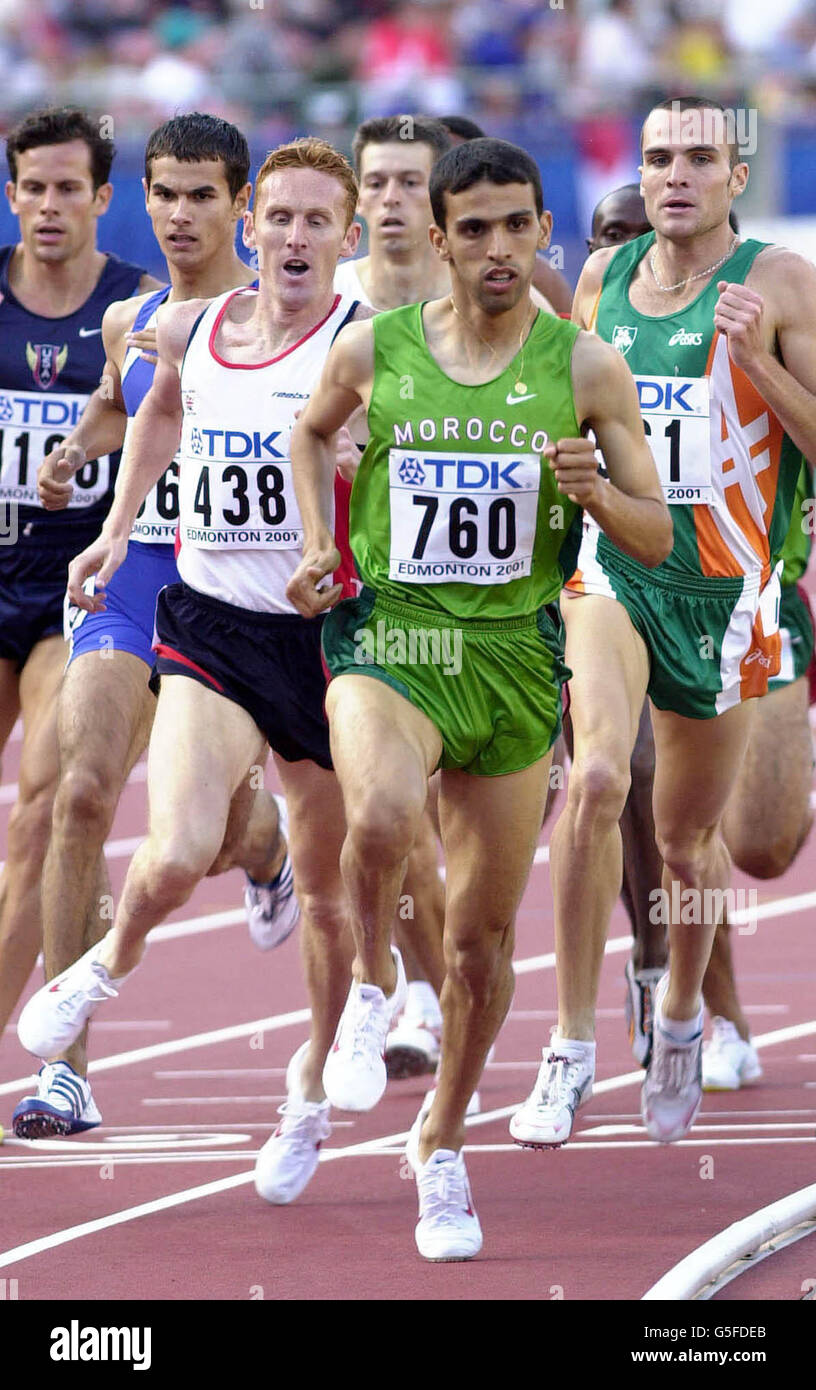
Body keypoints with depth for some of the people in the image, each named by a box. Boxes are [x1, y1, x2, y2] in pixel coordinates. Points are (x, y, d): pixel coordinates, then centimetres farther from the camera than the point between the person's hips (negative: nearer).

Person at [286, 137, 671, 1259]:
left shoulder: (585, 368, -1)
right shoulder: (374, 350, 0)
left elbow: (658, 539, 2)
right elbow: (312, 431, 22)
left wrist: (594, 491, -18)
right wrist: (317, 545, 8)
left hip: (516, 653, 2)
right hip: (387, 636, -2)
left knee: (484, 937, 9)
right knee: (381, 816, -35)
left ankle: (443, 1146, 31)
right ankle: (374, 980, -3)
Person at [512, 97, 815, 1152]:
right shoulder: (604, 275, 6)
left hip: (721, 586, -1)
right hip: (610, 565, 1)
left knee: (688, 836, 11)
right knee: (595, 776, -24)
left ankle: (680, 1017, 41)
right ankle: (570, 1049, -18)